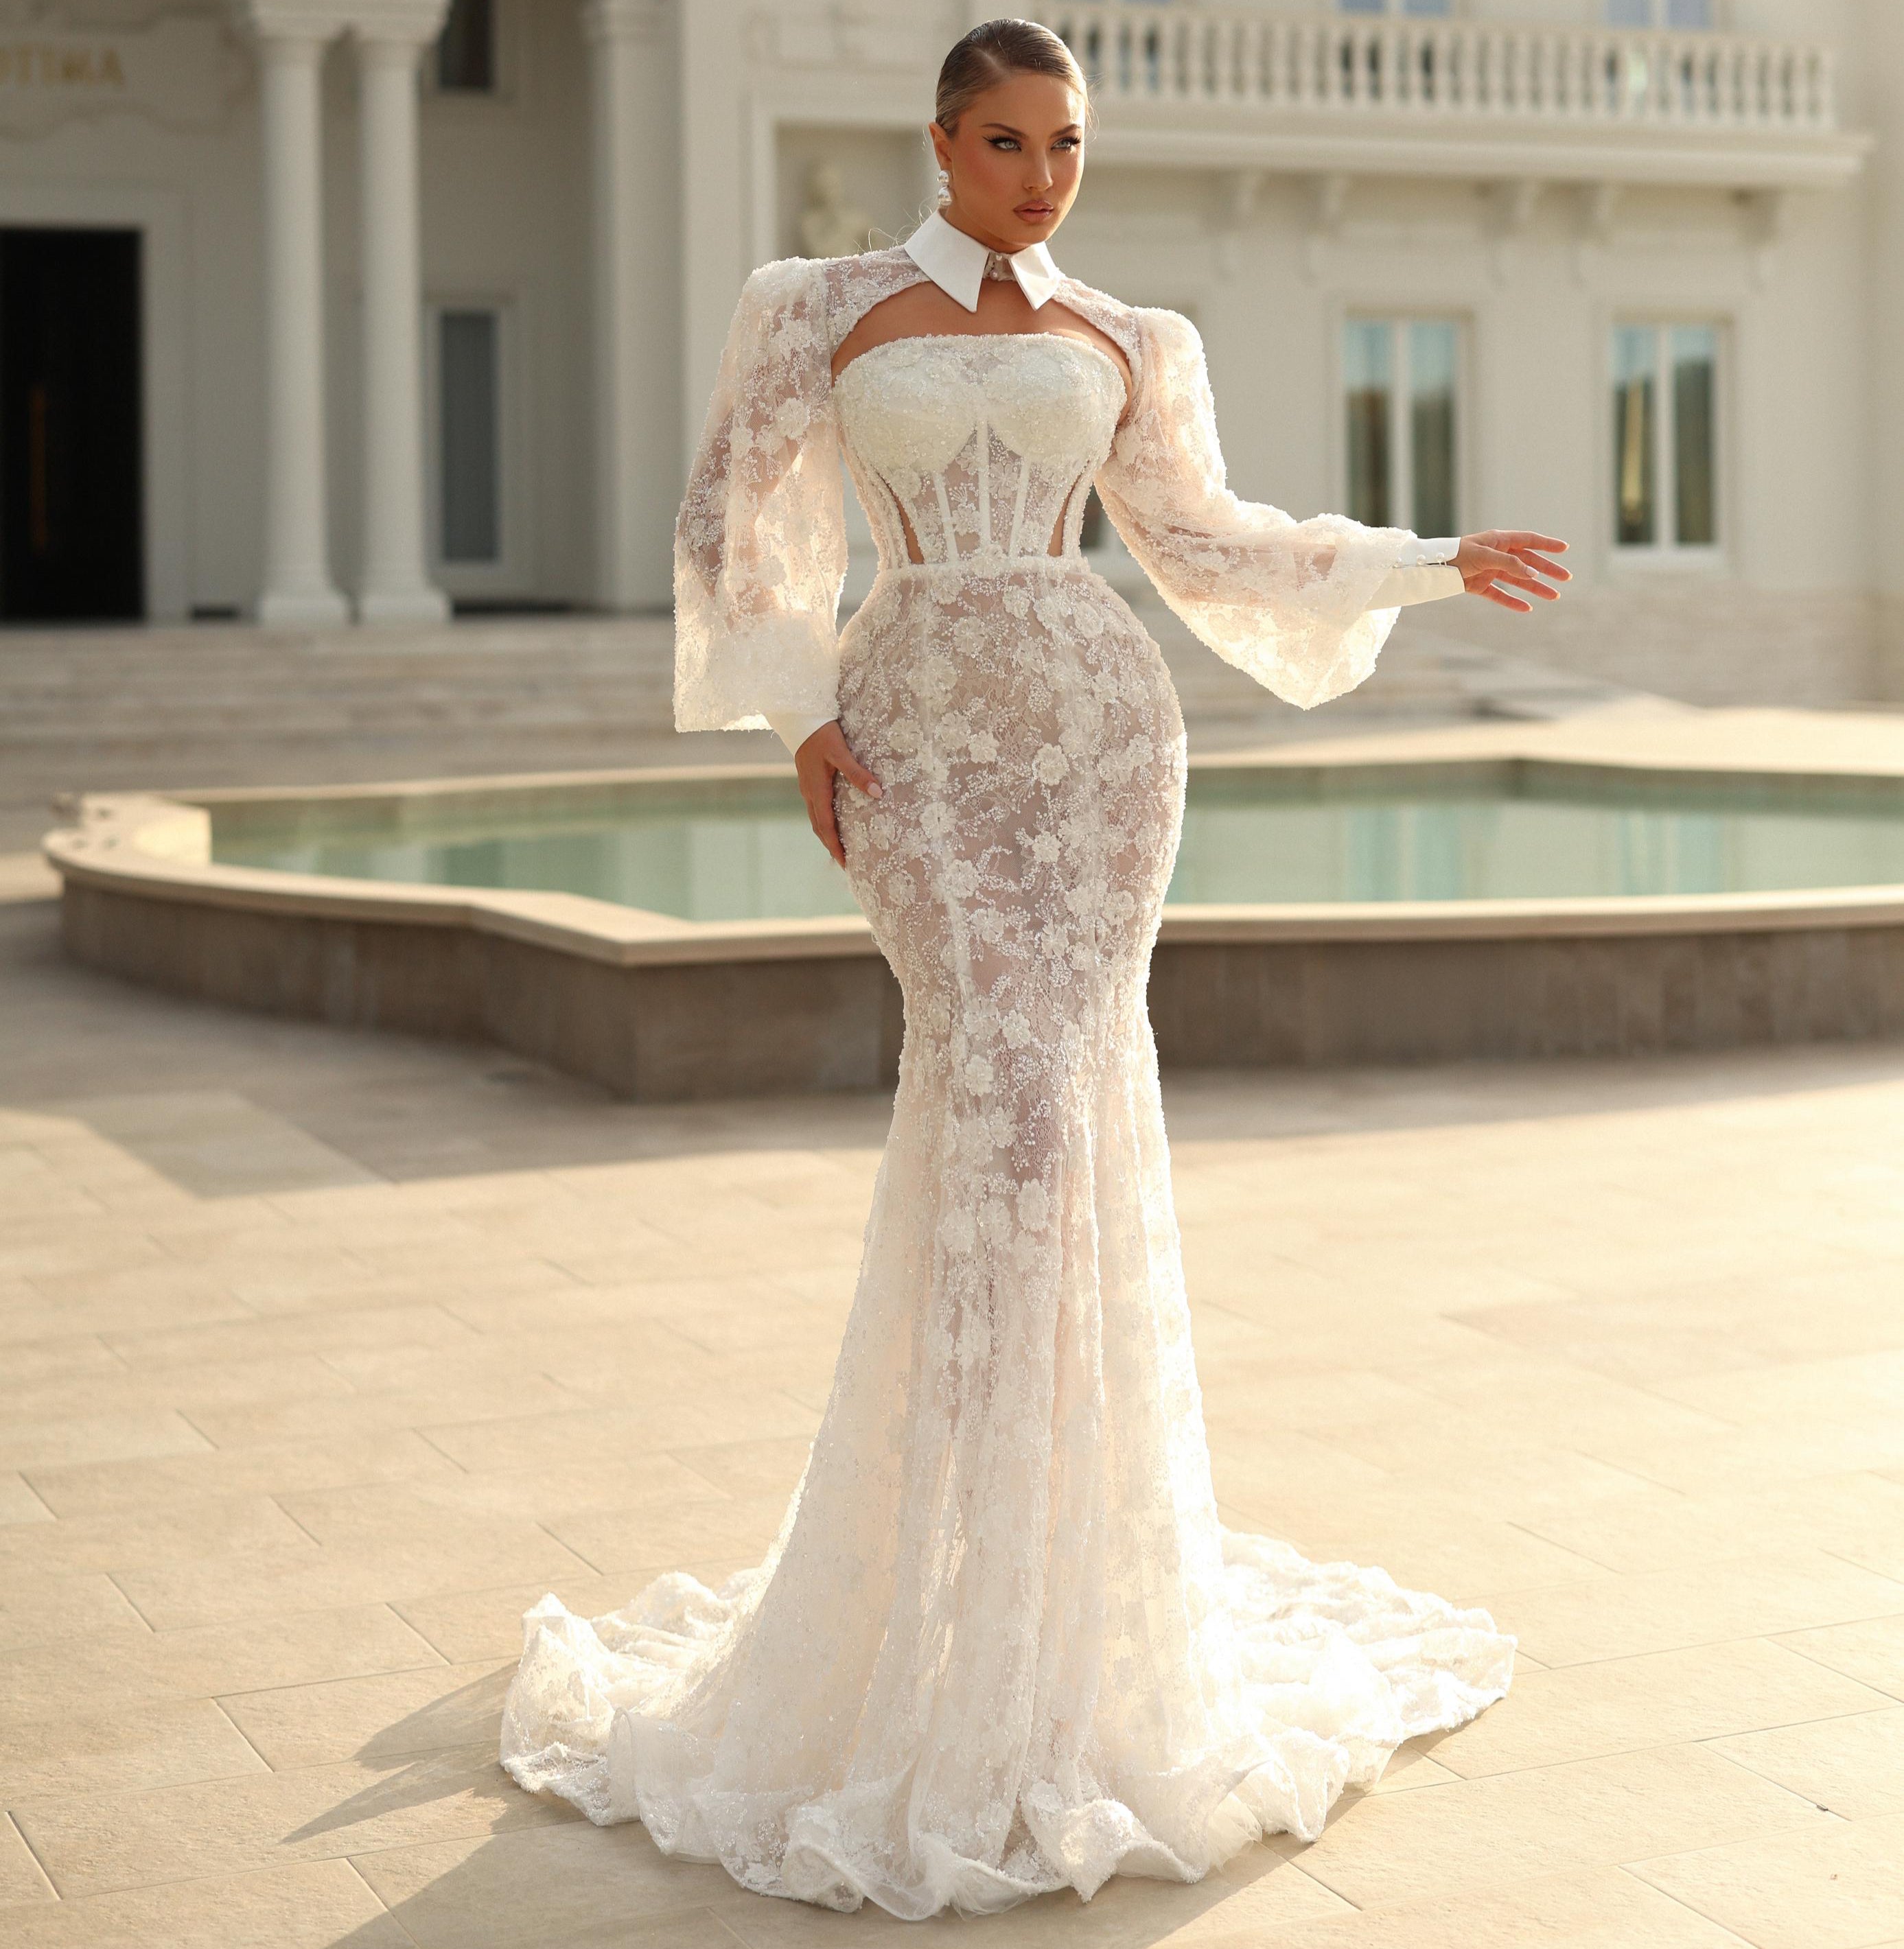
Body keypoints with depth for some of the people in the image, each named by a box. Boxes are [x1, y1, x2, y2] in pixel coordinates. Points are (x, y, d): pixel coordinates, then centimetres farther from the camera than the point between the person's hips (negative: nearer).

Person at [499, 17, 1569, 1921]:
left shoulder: (1113, 342, 14)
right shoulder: (831, 311, 7)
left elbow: (1204, 537, 21)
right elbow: (735, 520, 8)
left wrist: (1429, 563, 19)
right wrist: (798, 720, -2)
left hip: (1096, 720, 2)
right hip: (918, 738, -2)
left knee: (1053, 1088, -4)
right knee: (1005, 1087, -15)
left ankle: (1063, 1581, 12)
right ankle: (954, 1606, -3)